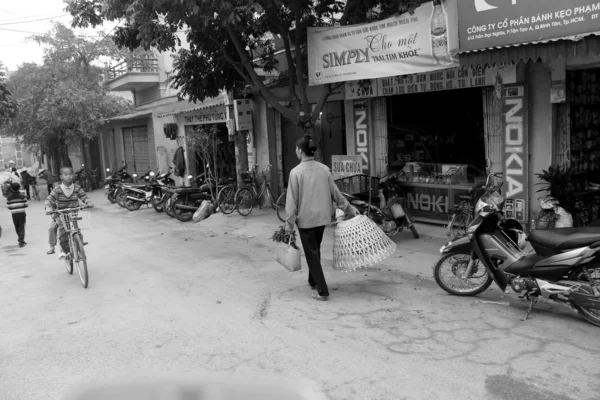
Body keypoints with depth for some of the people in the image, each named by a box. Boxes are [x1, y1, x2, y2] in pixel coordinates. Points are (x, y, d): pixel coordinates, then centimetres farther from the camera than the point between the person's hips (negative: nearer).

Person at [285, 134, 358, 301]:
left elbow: (292, 200, -12)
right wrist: (350, 209, 16)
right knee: (315, 251, 21)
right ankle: (313, 281, 36)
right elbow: (335, 192, 5)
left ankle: (322, 291, 5)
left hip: (305, 219, -5)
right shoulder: (324, 169, 0)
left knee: (312, 253, 4)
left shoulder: (296, 172, -13)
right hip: (322, 217, 5)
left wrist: (289, 223, -5)